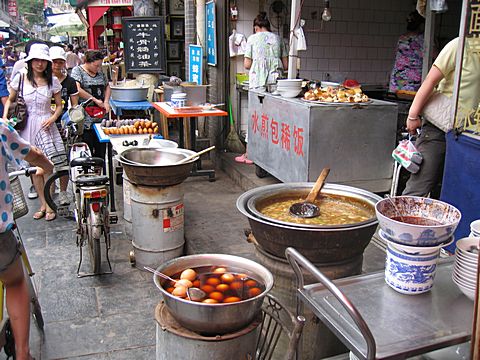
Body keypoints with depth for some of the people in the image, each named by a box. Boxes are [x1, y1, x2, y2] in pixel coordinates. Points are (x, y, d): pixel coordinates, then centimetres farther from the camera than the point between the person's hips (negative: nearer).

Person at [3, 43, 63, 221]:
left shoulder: (52, 81, -1)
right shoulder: (20, 78, -1)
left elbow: (59, 105, 7)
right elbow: (10, 100, 11)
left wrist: (52, 118, -11)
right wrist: (5, 117, -3)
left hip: (46, 126, -1)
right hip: (27, 126, 2)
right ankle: (43, 204, 21)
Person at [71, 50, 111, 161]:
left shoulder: (100, 71, 14)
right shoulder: (78, 70, -4)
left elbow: (107, 87, 25)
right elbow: (77, 90, -17)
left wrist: (106, 101, 6)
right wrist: (96, 100, -13)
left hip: (100, 117, 6)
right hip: (86, 118, -6)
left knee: (101, 150, 7)